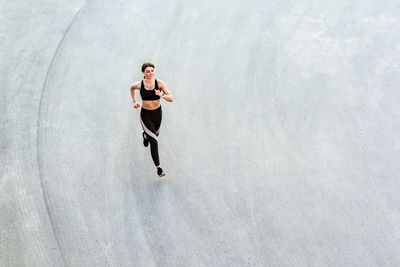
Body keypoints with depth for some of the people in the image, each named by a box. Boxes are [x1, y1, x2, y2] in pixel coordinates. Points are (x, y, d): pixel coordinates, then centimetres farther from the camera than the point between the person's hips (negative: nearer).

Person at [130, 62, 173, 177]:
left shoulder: (160, 83, -16)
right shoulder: (139, 84, -15)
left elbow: (171, 98, -19)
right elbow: (132, 88, 11)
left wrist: (162, 95, -37)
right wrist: (134, 101, 8)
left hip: (157, 113, 3)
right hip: (145, 115, -3)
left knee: (155, 134, 30)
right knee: (154, 141, -15)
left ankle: (145, 135, 68)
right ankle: (158, 168, -7)